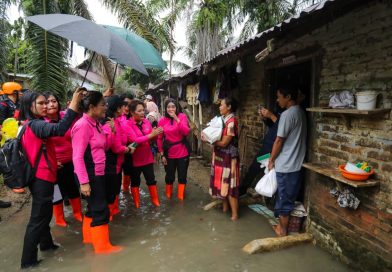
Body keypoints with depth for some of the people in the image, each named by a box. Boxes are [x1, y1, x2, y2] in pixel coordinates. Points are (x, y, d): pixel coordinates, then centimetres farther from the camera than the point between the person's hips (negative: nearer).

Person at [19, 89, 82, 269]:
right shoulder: (35, 125, -20)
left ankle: (46, 243, 39)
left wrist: (52, 162, 19)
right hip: (42, 177, -10)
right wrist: (74, 104, -39)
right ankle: (28, 260, 7)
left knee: (44, 213, 23)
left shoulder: (30, 125, 11)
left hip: (40, 176, 10)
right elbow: (59, 129, -38)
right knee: (38, 217, -2)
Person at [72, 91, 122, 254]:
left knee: (94, 206, 21)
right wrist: (84, 182, -24)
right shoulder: (83, 125, -19)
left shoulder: (96, 124, 9)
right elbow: (77, 156, -23)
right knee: (101, 209, -1)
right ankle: (102, 246, 13)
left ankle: (89, 236, 38)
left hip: (98, 173, 9)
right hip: (89, 174, -9)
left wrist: (110, 133, 4)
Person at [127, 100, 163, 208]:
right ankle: (136, 203, 27)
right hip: (134, 158, -4)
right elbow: (134, 140, -24)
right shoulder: (128, 124, -15)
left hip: (147, 156, 4)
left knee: (151, 179, 12)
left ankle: (155, 200, 26)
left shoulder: (146, 122, 1)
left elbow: (151, 139, 11)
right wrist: (151, 135, -30)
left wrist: (155, 134, -12)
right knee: (135, 181, 12)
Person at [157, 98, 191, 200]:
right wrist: (162, 155, -2)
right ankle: (168, 195, 38)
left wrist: (177, 119, -26)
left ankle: (180, 198, 29)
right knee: (169, 176, 14)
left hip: (182, 153, 0)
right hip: (169, 154, 0)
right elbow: (159, 139, 0)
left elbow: (186, 132, -18)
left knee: (182, 176, 10)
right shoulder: (162, 121, -4)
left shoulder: (182, 116, -5)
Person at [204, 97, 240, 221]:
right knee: (222, 183, 17)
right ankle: (225, 207, 32)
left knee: (229, 185, -3)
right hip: (220, 155, 9)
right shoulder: (223, 119, 9)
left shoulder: (231, 121, -19)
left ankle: (235, 214, 8)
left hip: (228, 157, -9)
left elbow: (224, 143, -20)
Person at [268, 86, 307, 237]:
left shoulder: (287, 114, -20)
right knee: (290, 197, 17)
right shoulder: (301, 112, 9)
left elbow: (279, 140, -16)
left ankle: (282, 229, 18)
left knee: (284, 198, 5)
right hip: (296, 163, 9)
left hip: (286, 165, -9)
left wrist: (271, 160, -6)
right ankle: (283, 224, 30)